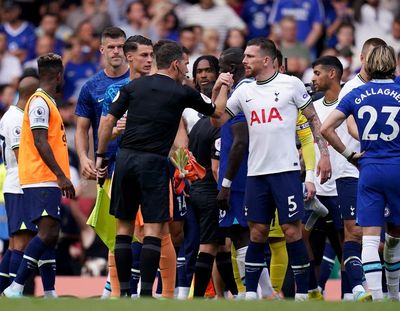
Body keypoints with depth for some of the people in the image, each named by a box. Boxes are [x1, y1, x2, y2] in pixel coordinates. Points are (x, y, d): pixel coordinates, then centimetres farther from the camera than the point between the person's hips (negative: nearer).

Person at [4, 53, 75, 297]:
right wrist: (62, 176, -21)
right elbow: (40, 143, -18)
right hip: (41, 180, -10)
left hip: (48, 180, 10)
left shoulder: (47, 102, 21)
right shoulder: (40, 102, -10)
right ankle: (15, 289, -21)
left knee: (51, 234, 7)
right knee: (47, 233, -17)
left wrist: (61, 177, 22)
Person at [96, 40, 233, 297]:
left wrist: (101, 156, 13)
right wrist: (223, 86, 32)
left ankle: (124, 291, 9)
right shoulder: (182, 93, 0)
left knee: (124, 226, 10)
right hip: (153, 162, -4)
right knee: (154, 229, -3)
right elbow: (218, 111, 15)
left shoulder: (134, 86, 9)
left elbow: (108, 122, 5)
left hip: (125, 159, 4)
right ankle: (146, 293, -12)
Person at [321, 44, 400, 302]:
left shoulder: (357, 95, 3)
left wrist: (348, 154, 6)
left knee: (370, 238, -3)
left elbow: (326, 128, -2)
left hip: (369, 171, 0)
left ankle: (377, 297, -15)